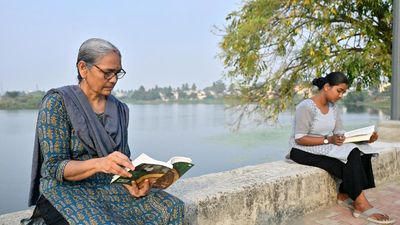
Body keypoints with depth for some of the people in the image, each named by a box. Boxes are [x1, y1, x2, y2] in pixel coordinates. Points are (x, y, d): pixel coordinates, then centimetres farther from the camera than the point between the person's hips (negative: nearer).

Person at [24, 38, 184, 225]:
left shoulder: (119, 109, 9)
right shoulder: (57, 102, -7)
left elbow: (123, 163, 9)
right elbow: (54, 167, -12)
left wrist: (133, 183, -13)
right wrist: (98, 164, -30)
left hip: (111, 189, 5)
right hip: (67, 191, -5)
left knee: (172, 207, -15)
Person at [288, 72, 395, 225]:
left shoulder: (333, 108, 8)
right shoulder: (306, 106, -18)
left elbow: (339, 133, 3)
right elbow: (300, 139, -22)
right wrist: (329, 140, -30)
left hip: (326, 148, 8)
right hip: (303, 150, -8)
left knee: (360, 152, -14)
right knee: (350, 156, -25)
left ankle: (344, 195, -7)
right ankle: (361, 204, -17)